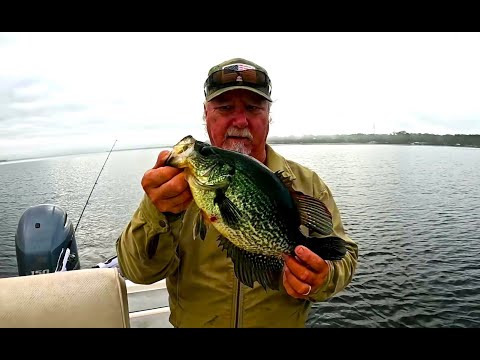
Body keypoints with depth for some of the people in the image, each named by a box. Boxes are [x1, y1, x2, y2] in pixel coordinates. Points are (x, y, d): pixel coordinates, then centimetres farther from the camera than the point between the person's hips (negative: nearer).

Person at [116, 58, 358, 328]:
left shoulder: (308, 185, -10)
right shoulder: (178, 182, -12)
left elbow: (344, 256, -5)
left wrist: (322, 280, -27)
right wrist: (160, 215, -38)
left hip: (285, 322, 1)